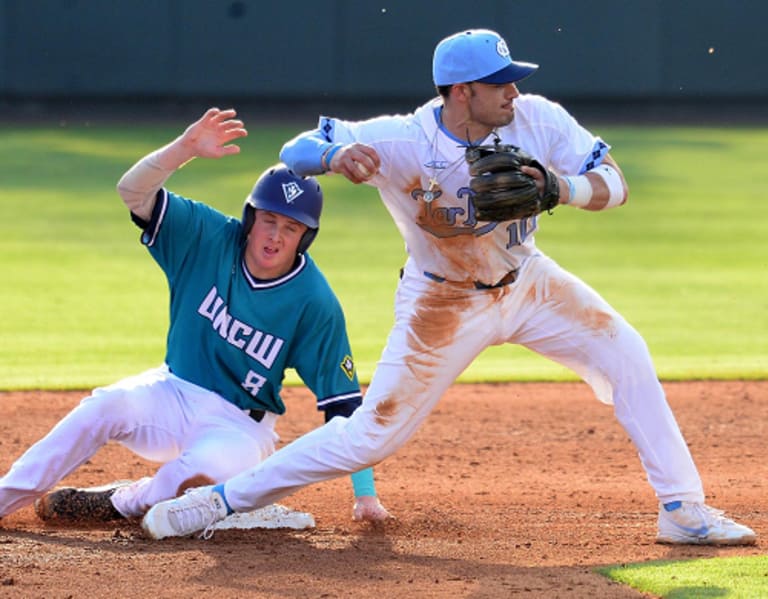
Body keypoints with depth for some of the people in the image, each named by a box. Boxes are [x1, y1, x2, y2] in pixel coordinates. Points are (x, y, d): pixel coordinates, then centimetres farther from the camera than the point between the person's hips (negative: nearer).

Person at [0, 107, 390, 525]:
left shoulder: (314, 303, -16)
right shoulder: (210, 238, -9)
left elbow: (345, 404, -12)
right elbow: (133, 190, -19)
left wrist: (365, 493, -16)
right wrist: (186, 148, -36)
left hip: (239, 427, -2)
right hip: (173, 394, 2)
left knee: (214, 465, -37)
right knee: (110, 404, -30)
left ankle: (123, 502, -9)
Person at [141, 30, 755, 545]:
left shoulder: (537, 119, -20)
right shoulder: (399, 141, -27)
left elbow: (615, 183, -18)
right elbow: (294, 151, -24)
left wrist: (561, 188, -40)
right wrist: (335, 155, -48)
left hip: (525, 280, 4)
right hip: (444, 303, -4)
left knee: (625, 357, -7)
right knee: (373, 433, -7)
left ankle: (683, 509, 3)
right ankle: (220, 498, 4)